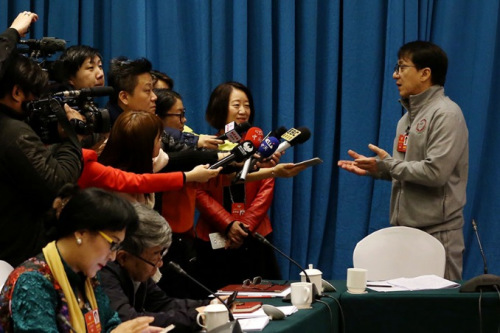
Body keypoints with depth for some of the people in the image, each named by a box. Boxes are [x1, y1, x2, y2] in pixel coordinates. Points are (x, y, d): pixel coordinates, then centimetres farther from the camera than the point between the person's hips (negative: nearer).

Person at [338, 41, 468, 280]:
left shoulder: (445, 114, -12)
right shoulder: (409, 117, 16)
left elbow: (436, 172, -22)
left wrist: (388, 164, -13)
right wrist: (375, 169, 4)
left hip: (436, 233, -9)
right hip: (405, 230, 9)